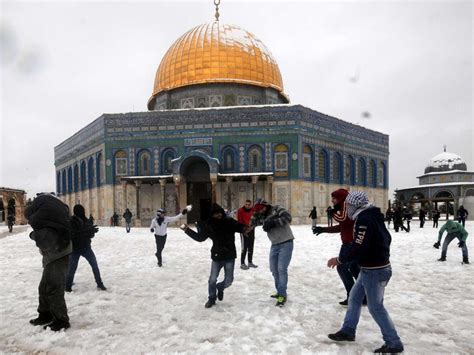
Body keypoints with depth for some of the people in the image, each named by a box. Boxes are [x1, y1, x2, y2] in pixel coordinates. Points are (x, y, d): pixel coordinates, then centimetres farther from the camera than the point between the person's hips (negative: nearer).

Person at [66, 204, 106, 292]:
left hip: (86, 247, 4)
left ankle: (99, 284, 15)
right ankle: (68, 286, 20)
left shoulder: (86, 221, 0)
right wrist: (87, 231, -34)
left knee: (95, 265, 4)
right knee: (72, 268, 0)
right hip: (75, 249, -4)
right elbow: (74, 234, -26)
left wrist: (91, 231, -23)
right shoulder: (71, 221, -14)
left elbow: (91, 234, 1)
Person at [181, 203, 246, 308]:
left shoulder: (229, 221, -8)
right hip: (217, 256, 1)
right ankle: (211, 299, 30)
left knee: (229, 280, 5)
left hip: (230, 256, -1)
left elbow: (240, 227, -10)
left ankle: (220, 287, 41)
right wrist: (187, 230, 0)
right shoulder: (209, 225, -4)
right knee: (212, 279, 4)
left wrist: (246, 228, -33)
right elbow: (200, 237, 4)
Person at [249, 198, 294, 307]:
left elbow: (288, 217, -23)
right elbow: (252, 224, 6)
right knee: (274, 270, 11)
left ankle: (282, 294, -1)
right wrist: (256, 214, -8)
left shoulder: (277, 209, -11)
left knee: (282, 269, -11)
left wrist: (273, 222, -27)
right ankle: (280, 291, 27)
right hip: (275, 245, 7)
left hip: (286, 243, -7)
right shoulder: (263, 217, 8)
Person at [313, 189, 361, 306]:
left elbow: (344, 220, -28)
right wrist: (324, 229, 19)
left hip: (350, 242, -10)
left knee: (342, 267, -6)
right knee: (354, 268, 15)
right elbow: (341, 227, 23)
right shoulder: (346, 206, 19)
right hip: (354, 242, 10)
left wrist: (334, 213, -10)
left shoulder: (346, 204, -11)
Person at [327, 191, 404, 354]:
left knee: (376, 307, 1)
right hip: (371, 268, 10)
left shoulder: (364, 220, -23)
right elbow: (386, 238, 18)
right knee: (354, 297, 18)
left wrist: (339, 260, -15)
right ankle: (348, 331, 29)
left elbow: (358, 249, -27)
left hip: (374, 271, -10)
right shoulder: (371, 216, 9)